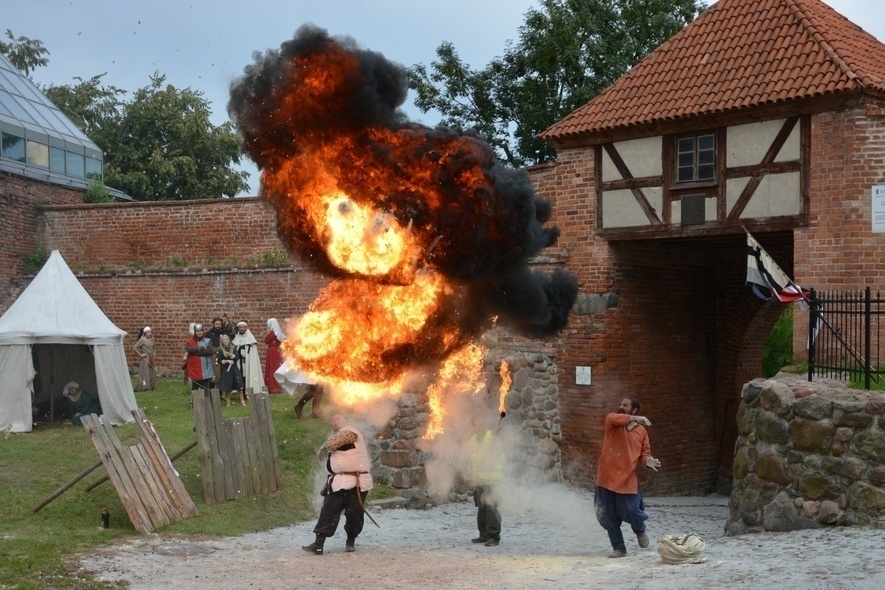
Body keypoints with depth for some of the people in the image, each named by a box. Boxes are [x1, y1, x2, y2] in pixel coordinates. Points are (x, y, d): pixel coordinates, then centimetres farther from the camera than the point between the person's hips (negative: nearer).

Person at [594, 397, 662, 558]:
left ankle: (640, 531, 27)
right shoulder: (612, 421, 2)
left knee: (630, 511, -7)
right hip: (607, 476, 1)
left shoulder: (641, 431, 6)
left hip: (627, 478, -1)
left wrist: (648, 461, -11)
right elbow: (613, 418, -22)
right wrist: (634, 418, -32)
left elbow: (645, 452, 12)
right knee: (608, 517, 4)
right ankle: (619, 548, 19)